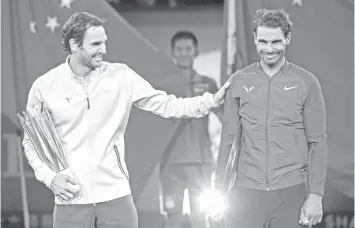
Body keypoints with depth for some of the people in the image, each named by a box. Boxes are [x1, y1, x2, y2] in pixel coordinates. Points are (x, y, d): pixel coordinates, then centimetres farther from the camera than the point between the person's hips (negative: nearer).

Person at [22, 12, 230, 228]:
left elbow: (163, 104, 2)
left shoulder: (120, 76, 1)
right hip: (71, 197, -1)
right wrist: (50, 176, -8)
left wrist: (210, 101, -8)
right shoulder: (44, 87, -2)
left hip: (115, 193, 1)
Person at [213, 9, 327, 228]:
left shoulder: (306, 82, 1)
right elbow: (228, 137, 9)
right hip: (246, 191, 2)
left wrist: (316, 195, -6)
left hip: (290, 193, -1)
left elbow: (317, 141, 0)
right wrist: (219, 188, 3)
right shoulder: (239, 81, 7)